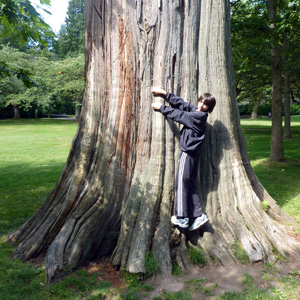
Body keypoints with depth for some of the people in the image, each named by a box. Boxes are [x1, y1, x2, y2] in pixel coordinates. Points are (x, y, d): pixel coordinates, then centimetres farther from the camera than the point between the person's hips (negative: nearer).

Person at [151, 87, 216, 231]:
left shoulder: (199, 116, -14)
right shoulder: (194, 109, 11)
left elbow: (178, 115, -10)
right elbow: (180, 103, 12)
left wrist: (161, 107, 3)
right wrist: (163, 93, 9)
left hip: (188, 152, -9)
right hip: (193, 153, 9)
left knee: (182, 183, -4)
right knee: (190, 184, 10)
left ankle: (182, 218, 2)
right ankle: (199, 215, 11)